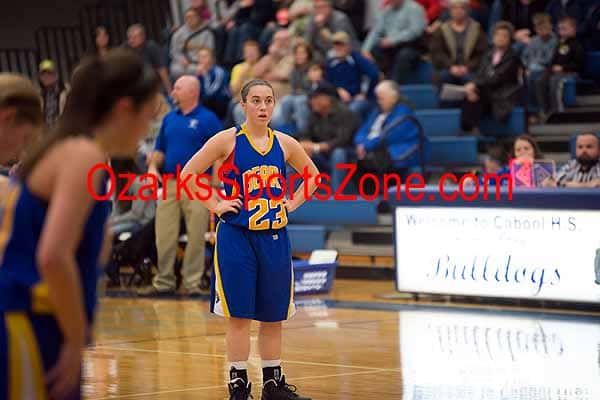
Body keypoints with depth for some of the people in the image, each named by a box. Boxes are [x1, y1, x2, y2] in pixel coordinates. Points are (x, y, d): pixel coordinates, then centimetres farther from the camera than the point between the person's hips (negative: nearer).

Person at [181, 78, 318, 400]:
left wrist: (293, 204, 8)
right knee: (239, 314, -2)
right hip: (236, 236, -4)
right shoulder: (228, 140, -6)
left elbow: (312, 176, 21)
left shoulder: (284, 143, 5)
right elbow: (188, 174, -4)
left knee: (274, 314, 9)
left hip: (274, 236, 4)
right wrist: (215, 205, -8)